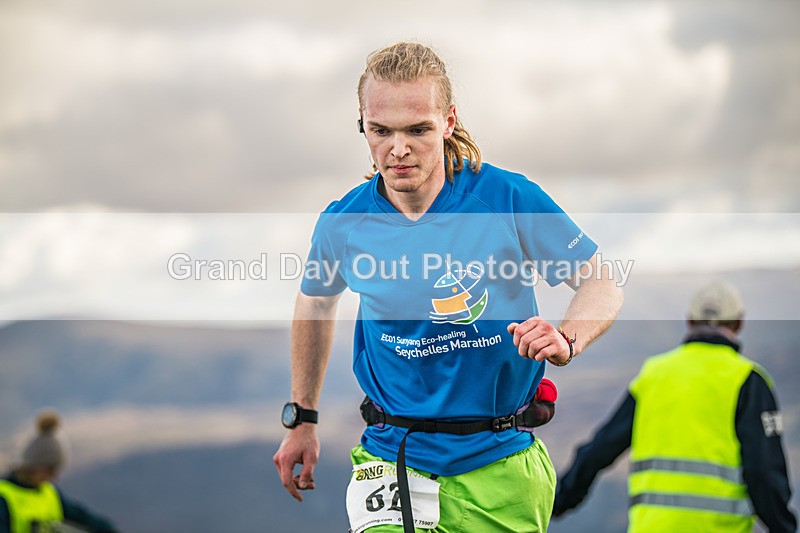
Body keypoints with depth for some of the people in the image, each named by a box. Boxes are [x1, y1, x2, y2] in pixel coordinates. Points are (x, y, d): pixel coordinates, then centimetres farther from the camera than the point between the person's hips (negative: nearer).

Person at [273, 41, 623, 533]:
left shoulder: (509, 197, -10)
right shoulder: (343, 224, -4)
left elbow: (602, 284, -2)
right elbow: (316, 301, 17)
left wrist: (566, 340, -23)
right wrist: (302, 419, 21)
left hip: (502, 461, 0)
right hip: (395, 460, 0)